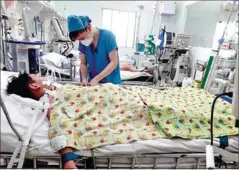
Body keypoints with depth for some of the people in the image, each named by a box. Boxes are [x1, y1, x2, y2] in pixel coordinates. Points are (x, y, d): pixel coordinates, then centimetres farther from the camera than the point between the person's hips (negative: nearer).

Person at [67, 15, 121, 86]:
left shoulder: (108, 36, -15)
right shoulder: (83, 42, -2)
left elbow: (114, 62, -17)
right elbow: (83, 63, 5)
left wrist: (96, 79, -23)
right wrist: (84, 79, -13)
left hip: (111, 83, -3)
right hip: (92, 82, 4)